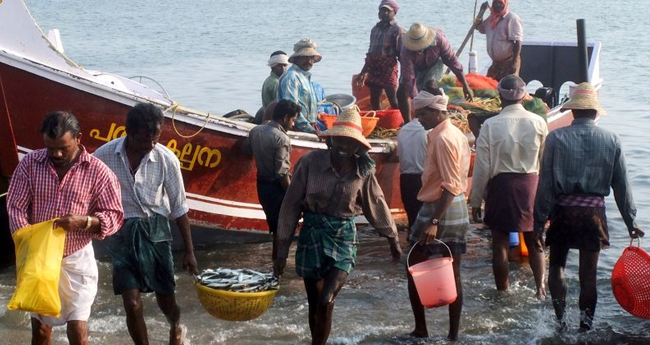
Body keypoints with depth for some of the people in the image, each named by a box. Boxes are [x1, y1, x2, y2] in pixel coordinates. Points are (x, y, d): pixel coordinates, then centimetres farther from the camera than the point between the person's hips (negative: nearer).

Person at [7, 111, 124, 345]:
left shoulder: (98, 171, -11)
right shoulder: (29, 164, -6)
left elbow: (115, 216, -8)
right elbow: (15, 207, -7)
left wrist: (84, 221, -28)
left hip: (77, 259, -2)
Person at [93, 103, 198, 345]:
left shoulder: (167, 159, -12)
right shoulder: (104, 156, -13)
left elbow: (179, 207, -2)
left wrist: (189, 250, 2)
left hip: (155, 231, 1)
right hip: (121, 232, -1)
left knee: (165, 298, 13)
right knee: (132, 304, -7)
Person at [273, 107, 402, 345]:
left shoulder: (363, 172, -7)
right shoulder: (311, 162, -13)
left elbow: (377, 206, 9)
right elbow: (291, 206, -7)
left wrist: (393, 240, 18)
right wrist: (282, 250, -6)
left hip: (343, 238, 0)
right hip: (312, 235, 0)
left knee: (326, 302, -15)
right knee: (314, 305, 9)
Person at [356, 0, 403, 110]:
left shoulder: (397, 30, -3)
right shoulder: (375, 29, 15)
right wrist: (364, 72, 21)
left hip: (389, 68, -7)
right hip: (374, 68, 7)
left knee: (393, 101, -10)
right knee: (374, 101, 7)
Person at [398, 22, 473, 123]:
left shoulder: (438, 39, -37)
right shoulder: (406, 50, -39)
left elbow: (452, 60, -27)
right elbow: (409, 78, -38)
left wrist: (465, 86, -22)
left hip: (433, 64, -1)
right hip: (414, 66, 1)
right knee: (402, 92, -15)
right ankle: (408, 123, 4)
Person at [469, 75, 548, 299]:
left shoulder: (491, 125, -10)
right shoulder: (538, 123, -5)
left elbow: (482, 167, -8)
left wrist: (475, 201, -1)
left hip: (501, 185, -2)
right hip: (530, 184, 2)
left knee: (500, 243, 10)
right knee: (534, 241, 17)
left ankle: (502, 291, 18)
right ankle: (540, 288, 16)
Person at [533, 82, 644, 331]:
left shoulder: (555, 138, -7)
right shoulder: (612, 141, -1)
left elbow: (545, 184, -6)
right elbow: (622, 187, 4)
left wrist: (539, 221, 0)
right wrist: (630, 221, 13)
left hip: (563, 210, -1)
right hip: (593, 212, 1)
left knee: (557, 265, 16)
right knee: (588, 273, 10)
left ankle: (560, 319, 8)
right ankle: (586, 325, 15)